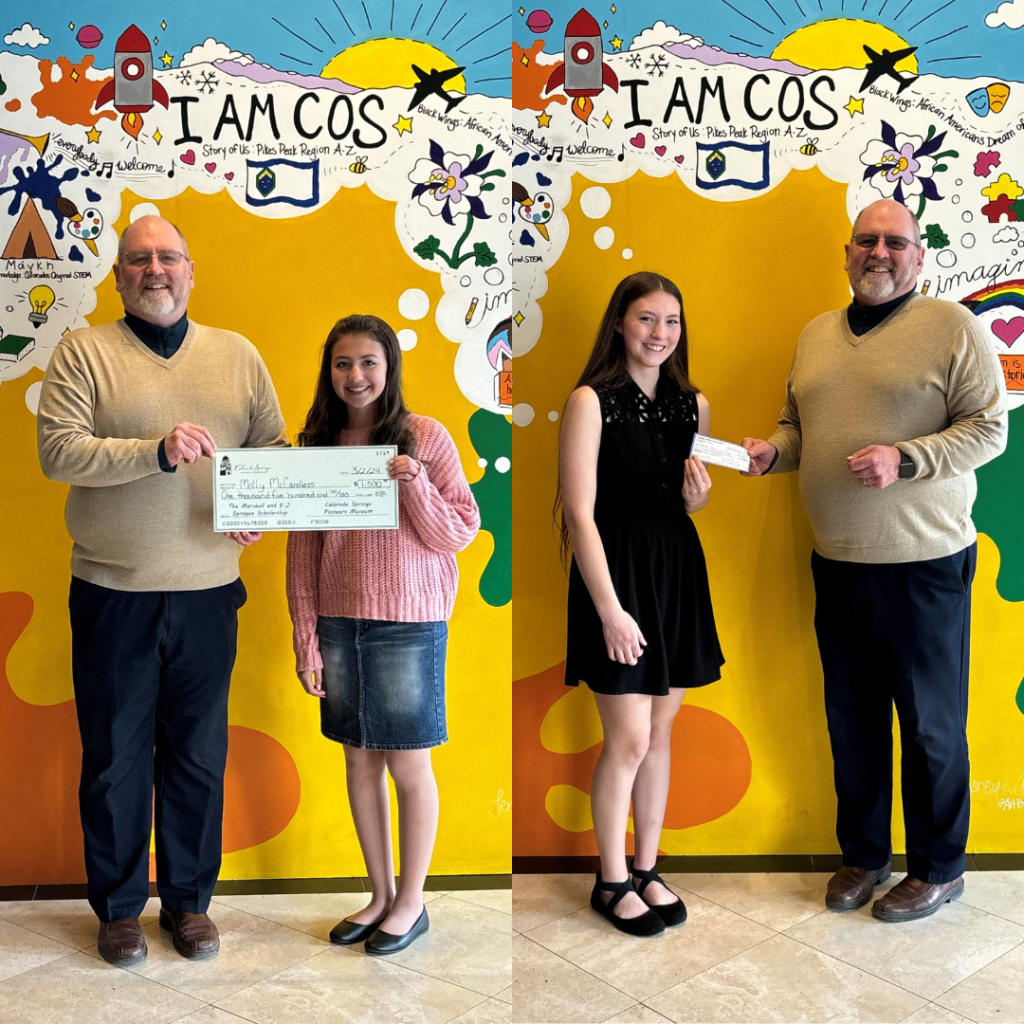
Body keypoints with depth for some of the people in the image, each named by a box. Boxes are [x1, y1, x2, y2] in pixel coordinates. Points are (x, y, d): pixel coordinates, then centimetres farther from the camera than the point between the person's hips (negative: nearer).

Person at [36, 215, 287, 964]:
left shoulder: (237, 355, 9)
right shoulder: (84, 353, -1)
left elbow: (274, 448, 10)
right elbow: (58, 450, -12)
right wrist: (157, 451, -23)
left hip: (208, 592, 2)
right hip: (114, 594, -2)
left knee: (199, 755, 11)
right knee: (115, 756, 9)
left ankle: (190, 900, 28)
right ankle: (119, 907, 27)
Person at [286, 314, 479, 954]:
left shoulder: (425, 437, -5)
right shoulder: (316, 445, 5)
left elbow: (459, 533, -5)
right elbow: (302, 550, 6)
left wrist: (414, 485, -20)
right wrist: (306, 638, 2)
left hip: (408, 622, -4)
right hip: (338, 621, 4)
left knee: (409, 765, 5)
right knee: (359, 758, 12)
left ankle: (412, 902, 22)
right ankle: (381, 893, 29)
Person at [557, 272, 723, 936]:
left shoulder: (694, 404, 8)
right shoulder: (592, 401, -10)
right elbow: (580, 512, -13)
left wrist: (696, 499, -6)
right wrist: (609, 607, -17)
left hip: (678, 572, 6)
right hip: (615, 573, -6)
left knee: (662, 732, 12)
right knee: (629, 739, -2)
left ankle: (647, 869, 27)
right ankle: (612, 882, 17)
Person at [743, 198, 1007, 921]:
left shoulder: (952, 325, -4)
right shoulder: (817, 334, 13)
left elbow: (989, 428, -9)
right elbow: (797, 423, 20)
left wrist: (902, 459, -21)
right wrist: (771, 451, -1)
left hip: (924, 563, -5)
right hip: (837, 563, 5)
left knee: (931, 723, 5)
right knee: (851, 717, 14)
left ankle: (938, 869, 22)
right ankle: (863, 853, 30)